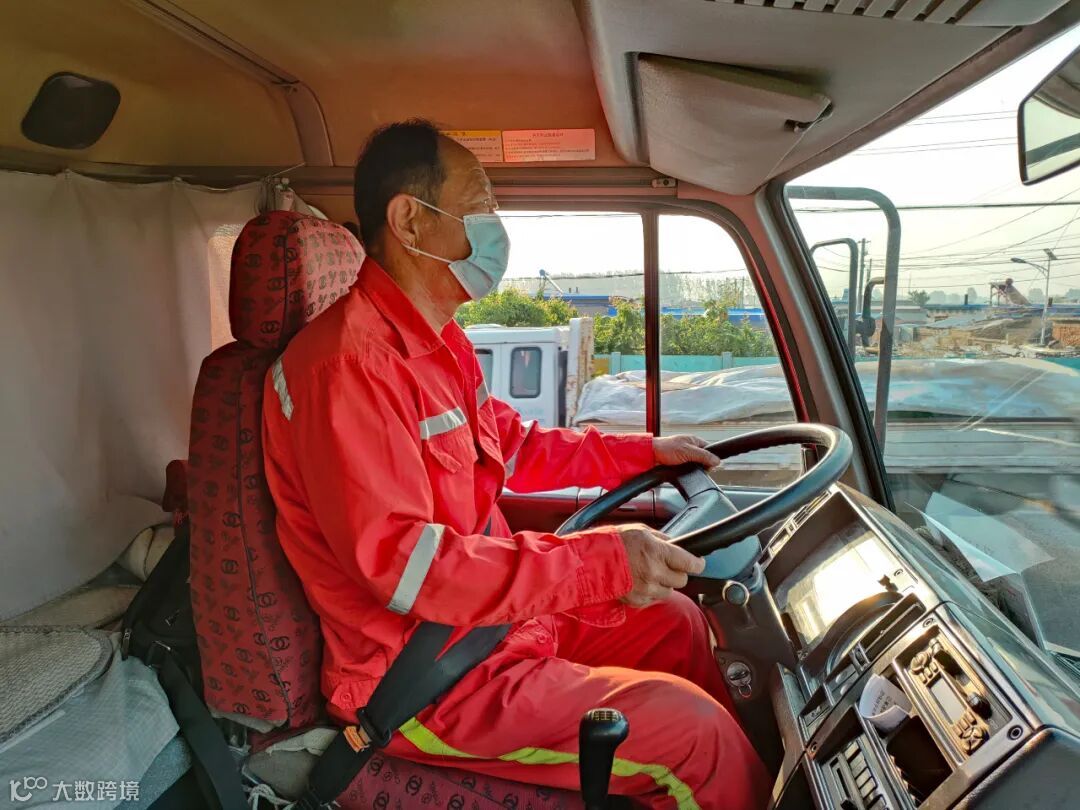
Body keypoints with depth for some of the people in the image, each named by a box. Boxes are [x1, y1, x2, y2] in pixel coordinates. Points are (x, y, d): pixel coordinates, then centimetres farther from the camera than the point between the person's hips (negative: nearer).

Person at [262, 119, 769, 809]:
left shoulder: (440, 343, 7)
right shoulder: (349, 365, -24)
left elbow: (516, 446, 18)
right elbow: (399, 562, -30)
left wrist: (644, 452, 14)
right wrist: (599, 563, -32)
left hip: (494, 614, 10)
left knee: (675, 620, 15)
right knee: (693, 729, -14)